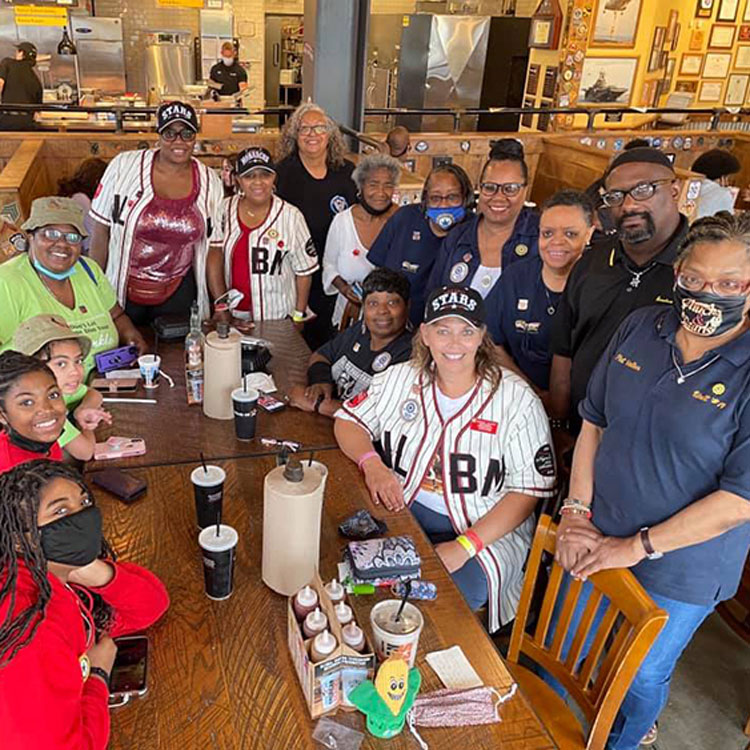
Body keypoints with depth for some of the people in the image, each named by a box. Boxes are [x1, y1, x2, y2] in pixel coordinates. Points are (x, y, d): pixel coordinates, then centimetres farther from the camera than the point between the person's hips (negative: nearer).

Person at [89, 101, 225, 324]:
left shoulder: (210, 182, 0)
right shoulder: (124, 166, -6)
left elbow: (213, 248, 3)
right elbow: (101, 230, -2)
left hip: (179, 295, 1)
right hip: (122, 293, -1)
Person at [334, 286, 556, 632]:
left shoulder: (516, 399, -9)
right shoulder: (401, 378, 3)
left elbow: (529, 490, -11)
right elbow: (348, 421, 8)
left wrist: (464, 546, -19)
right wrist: (372, 463, -15)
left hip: (484, 529, -3)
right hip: (403, 508, 3)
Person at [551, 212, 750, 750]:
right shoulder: (641, 328, -6)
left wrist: (637, 546, -17)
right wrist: (576, 513, -6)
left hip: (680, 572, -4)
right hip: (594, 542, 4)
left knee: (642, 679, 20)